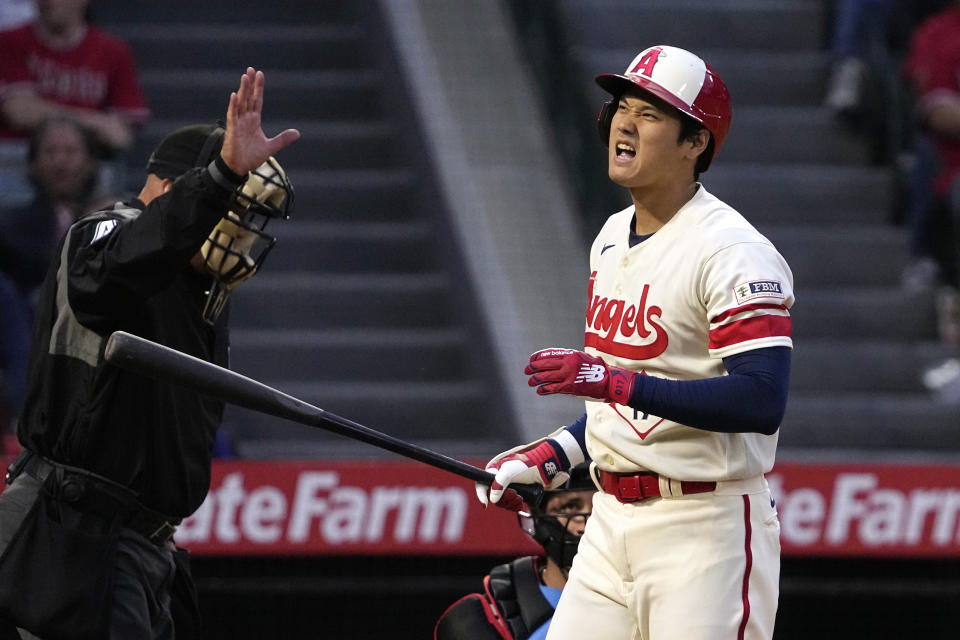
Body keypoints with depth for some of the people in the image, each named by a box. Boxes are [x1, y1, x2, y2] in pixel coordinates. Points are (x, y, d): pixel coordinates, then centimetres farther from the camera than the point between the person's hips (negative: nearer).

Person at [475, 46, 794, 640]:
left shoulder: (734, 254, -15)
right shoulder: (613, 238, 14)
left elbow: (762, 403, -25)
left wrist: (611, 380, -28)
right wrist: (554, 455, 15)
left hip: (706, 525, -8)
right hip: (614, 519, 8)